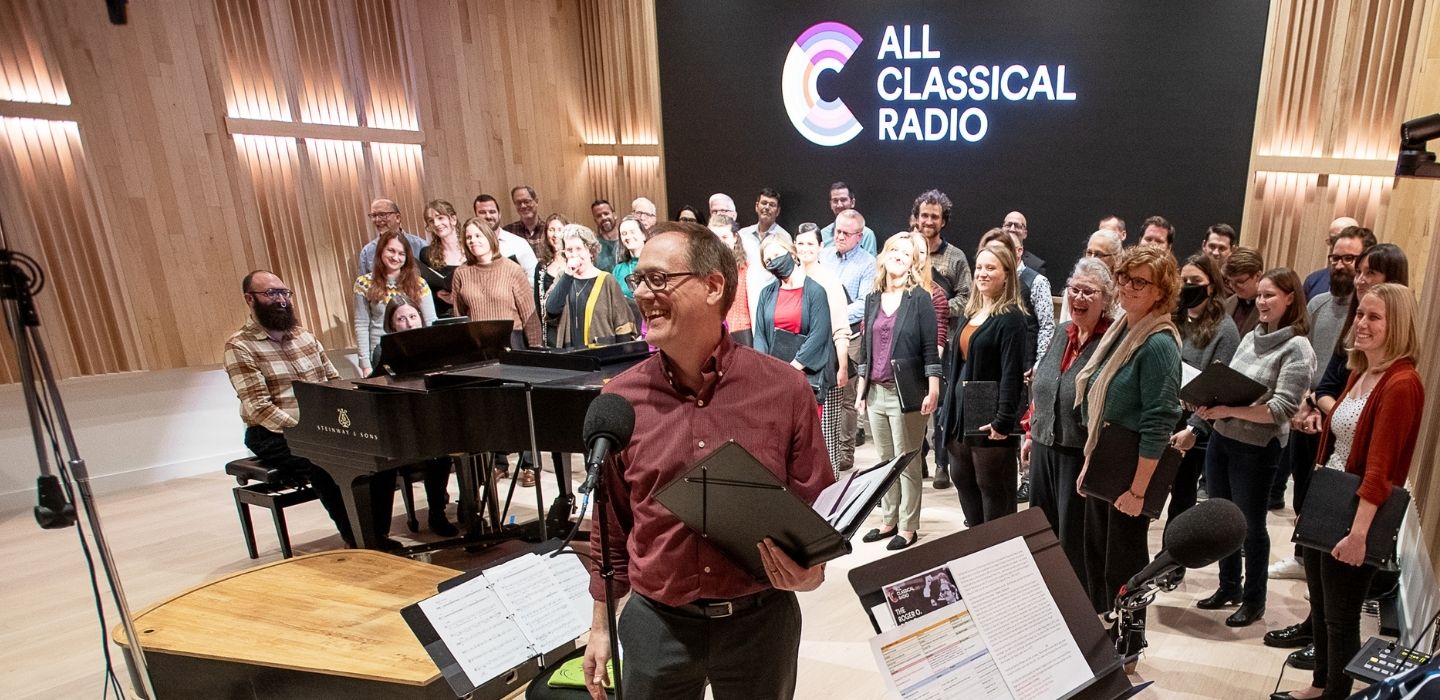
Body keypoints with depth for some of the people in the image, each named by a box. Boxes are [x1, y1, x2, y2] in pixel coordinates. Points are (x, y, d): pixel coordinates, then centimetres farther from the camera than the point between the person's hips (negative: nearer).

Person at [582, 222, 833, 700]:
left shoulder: (784, 389, -12)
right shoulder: (620, 399, -7)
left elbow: (817, 506, -3)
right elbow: (611, 526, 3)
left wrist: (808, 571, -21)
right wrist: (601, 624, 8)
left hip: (760, 619, 0)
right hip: (655, 623, 1)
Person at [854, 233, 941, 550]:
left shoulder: (920, 298, -4)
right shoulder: (873, 299, 10)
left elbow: (930, 348, -8)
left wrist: (933, 391, -15)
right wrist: (860, 390, 12)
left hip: (907, 393, -5)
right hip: (876, 392, 5)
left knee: (907, 462, 4)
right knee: (884, 460, 14)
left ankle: (908, 526, 16)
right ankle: (888, 520, 27)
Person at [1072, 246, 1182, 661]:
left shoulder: (1158, 343, -19)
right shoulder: (1120, 330, 7)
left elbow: (1158, 423, -21)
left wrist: (1138, 489, -20)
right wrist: (1089, 462, 15)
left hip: (1132, 468, -8)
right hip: (1101, 462, 8)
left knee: (1123, 561, 9)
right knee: (1095, 552, 19)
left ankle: (1126, 646, 30)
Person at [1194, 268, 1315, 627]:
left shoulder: (1297, 349, -11)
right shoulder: (1250, 337, 7)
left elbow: (1281, 409, -19)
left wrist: (1229, 411, -25)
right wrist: (1211, 402, -4)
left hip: (1257, 449, -6)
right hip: (1221, 438, 6)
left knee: (1251, 524, 9)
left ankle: (1254, 599, 27)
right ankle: (1228, 587, 33)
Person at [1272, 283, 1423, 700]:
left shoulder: (1401, 384, -18)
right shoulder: (1359, 374, 8)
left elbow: (1379, 468, -23)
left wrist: (1358, 532, -27)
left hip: (1354, 517, -8)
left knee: (1340, 618, 7)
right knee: (1320, 608, 22)